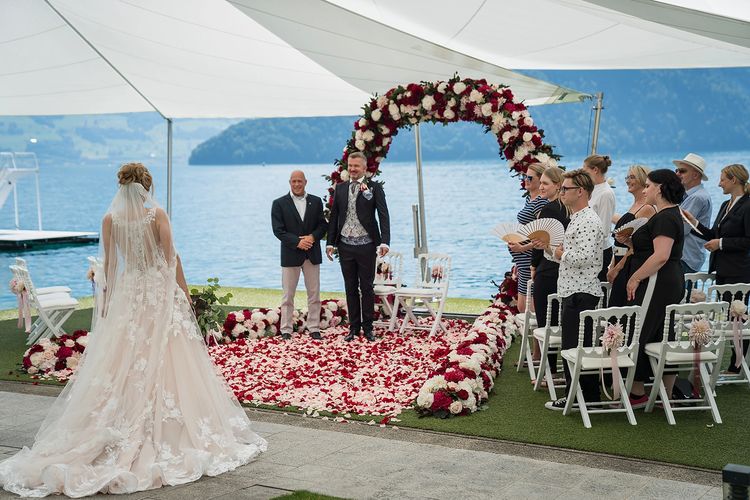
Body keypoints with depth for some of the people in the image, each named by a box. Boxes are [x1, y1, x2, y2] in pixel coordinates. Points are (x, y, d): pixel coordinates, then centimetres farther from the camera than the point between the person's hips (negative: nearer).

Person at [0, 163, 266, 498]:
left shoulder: (110, 219, 0)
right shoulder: (157, 215, -8)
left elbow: (109, 263, 4)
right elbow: (171, 257, -8)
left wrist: (109, 296, 14)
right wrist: (184, 291, 1)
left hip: (126, 292, 3)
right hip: (160, 291, -3)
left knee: (123, 363, 7)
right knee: (164, 361, 2)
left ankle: (126, 433, 8)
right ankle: (167, 432, 5)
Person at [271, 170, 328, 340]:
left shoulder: (316, 201, 8)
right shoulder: (279, 203, -1)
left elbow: (323, 224, 5)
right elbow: (278, 230, -7)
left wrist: (313, 237, -14)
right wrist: (297, 242, -18)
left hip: (312, 254, 3)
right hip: (290, 255, -3)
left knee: (314, 294, 7)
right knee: (288, 296, 3)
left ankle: (314, 328, 14)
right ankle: (286, 330, 8)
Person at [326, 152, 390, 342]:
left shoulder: (374, 188, -3)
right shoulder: (340, 188, 9)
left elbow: (383, 216, -8)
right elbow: (334, 217, 11)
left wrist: (384, 242, -18)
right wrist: (330, 242, 4)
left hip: (366, 246, -3)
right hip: (345, 246, 3)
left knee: (366, 287, 4)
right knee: (350, 288, 9)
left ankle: (368, 327, 13)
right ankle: (354, 327, 17)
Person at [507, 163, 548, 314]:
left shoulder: (541, 202, -16)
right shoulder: (529, 199, 14)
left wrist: (522, 248, -25)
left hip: (532, 260, -10)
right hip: (524, 261, 10)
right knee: (521, 308, 14)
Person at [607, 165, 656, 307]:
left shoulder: (647, 208, -13)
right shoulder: (634, 206, 16)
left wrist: (617, 267, -13)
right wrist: (612, 267, 14)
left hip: (630, 266, -9)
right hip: (620, 266, 9)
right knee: (615, 307, 11)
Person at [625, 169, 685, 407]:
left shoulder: (665, 218, -16)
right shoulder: (670, 214, 17)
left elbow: (661, 255, -25)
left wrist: (635, 278, -20)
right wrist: (632, 241, 15)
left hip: (656, 283, -11)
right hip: (670, 283, 11)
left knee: (636, 337, -5)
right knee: (662, 339, 12)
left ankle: (637, 393, 1)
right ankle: (667, 396, 17)